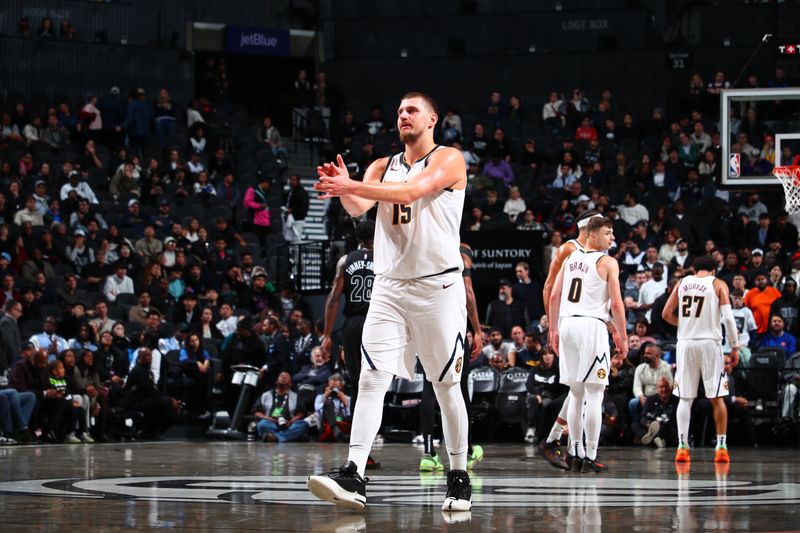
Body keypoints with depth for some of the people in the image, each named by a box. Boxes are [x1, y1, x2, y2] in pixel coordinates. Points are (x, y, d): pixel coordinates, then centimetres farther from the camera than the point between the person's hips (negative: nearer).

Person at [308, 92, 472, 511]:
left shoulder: (449, 160, -3)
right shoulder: (383, 167, 14)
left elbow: (411, 191, -21)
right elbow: (359, 208, -3)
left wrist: (350, 186, -29)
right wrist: (344, 189, -25)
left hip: (438, 286, -4)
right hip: (389, 287, 4)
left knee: (447, 386, 3)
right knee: (371, 379, -10)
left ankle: (459, 479, 14)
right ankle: (353, 477, -19)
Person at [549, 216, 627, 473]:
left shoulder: (570, 259, 14)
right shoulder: (608, 263, -3)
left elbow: (554, 296, 13)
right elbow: (616, 303, -8)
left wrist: (553, 330, 20)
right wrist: (622, 336, 0)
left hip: (567, 323, 6)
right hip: (592, 325, -6)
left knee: (576, 394, 14)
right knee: (594, 394, -3)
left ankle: (576, 454, 14)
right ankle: (590, 457, -6)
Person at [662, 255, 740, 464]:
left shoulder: (683, 282, 10)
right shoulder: (718, 285, 2)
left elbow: (666, 314, 9)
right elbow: (728, 317, -7)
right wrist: (735, 346, -1)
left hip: (686, 343, 2)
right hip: (709, 343, -2)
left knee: (685, 398, 7)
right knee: (717, 398, 5)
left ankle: (682, 446, -1)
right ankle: (721, 446, 3)